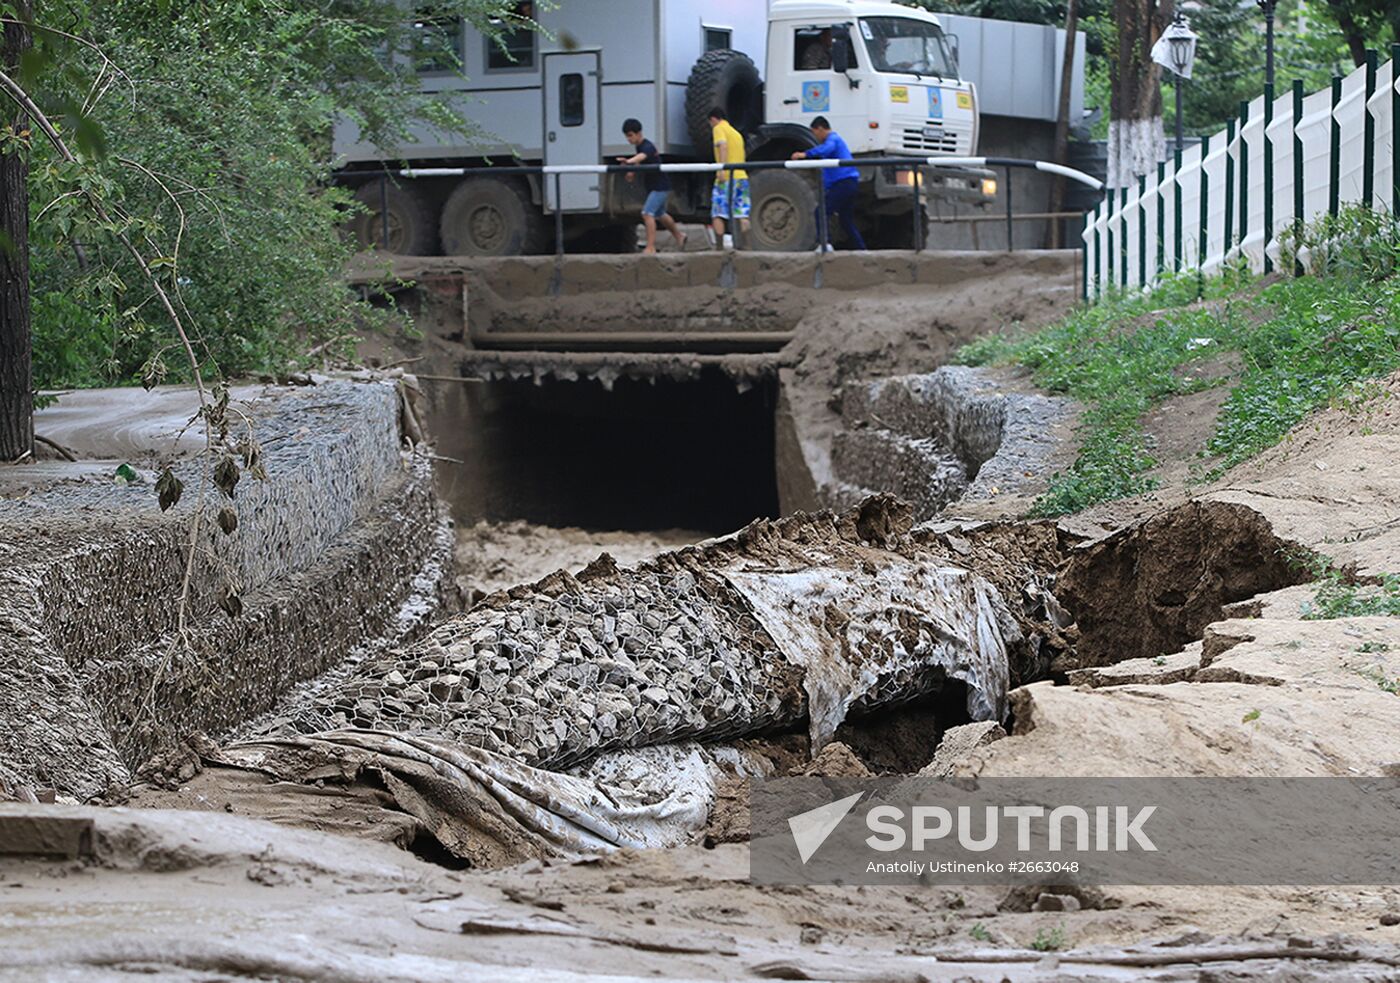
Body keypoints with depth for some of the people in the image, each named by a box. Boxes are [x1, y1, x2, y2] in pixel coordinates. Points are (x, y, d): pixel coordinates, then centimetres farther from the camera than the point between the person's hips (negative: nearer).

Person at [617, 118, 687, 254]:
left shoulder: (648, 147, -25)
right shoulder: (639, 146, 4)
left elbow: (641, 156, -48)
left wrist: (628, 161, -68)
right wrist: (633, 171, 4)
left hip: (660, 186, -10)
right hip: (652, 186, 10)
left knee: (647, 213, -21)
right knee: (660, 215, 25)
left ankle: (651, 247, -22)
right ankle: (679, 236, 47)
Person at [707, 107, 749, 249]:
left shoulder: (719, 128, 1)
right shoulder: (737, 133, 25)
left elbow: (723, 146, -17)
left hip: (726, 177, -7)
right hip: (742, 176, 7)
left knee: (717, 215, -4)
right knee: (742, 215, 3)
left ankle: (721, 244, -12)